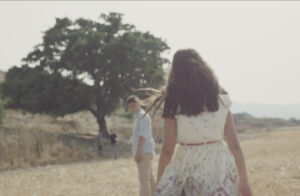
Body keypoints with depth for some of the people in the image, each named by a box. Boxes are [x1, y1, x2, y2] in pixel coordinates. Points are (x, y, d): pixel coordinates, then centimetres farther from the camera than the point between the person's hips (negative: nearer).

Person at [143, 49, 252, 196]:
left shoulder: (173, 104, -3)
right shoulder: (221, 101, 4)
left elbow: (167, 149, -4)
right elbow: (234, 145, 2)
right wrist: (243, 181, 10)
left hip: (187, 168, -2)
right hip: (219, 166, 3)